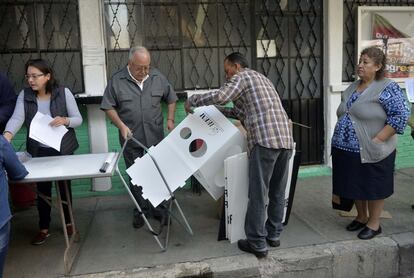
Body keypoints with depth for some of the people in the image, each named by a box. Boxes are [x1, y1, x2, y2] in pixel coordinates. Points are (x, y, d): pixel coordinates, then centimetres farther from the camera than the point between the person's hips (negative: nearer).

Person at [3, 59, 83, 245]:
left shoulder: (63, 92, -9)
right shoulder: (24, 95, -4)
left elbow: (78, 119, -6)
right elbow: (17, 118, -18)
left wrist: (65, 120, -27)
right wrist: (7, 135, -36)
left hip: (63, 149, -1)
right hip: (38, 151, 2)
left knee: (64, 186, 12)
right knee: (42, 189, 10)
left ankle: (68, 222, 32)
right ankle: (44, 228, 27)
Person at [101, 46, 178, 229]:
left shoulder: (158, 78, 2)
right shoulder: (117, 81, -5)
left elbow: (171, 99, 13)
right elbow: (108, 107, -1)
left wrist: (170, 119, 2)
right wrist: (121, 125, -13)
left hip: (156, 138, 2)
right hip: (132, 139, -1)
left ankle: (159, 208, 25)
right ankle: (141, 211, 24)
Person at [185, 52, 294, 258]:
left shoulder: (241, 77, 5)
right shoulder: (261, 78, 31)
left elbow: (220, 96, -14)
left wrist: (192, 101, 1)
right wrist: (217, 111, 34)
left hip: (265, 140, -9)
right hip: (286, 139, 9)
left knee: (258, 194, -1)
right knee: (277, 191, 16)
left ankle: (257, 244, 5)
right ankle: (273, 234, 27)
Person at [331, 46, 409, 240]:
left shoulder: (388, 88, -11)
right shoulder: (352, 88, 11)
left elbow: (400, 116, -17)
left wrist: (377, 140, -20)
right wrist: (341, 136, 11)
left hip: (371, 153, -7)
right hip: (347, 150, 7)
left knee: (373, 187, 7)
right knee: (356, 185, 17)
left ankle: (374, 223, 23)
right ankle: (361, 217, 35)